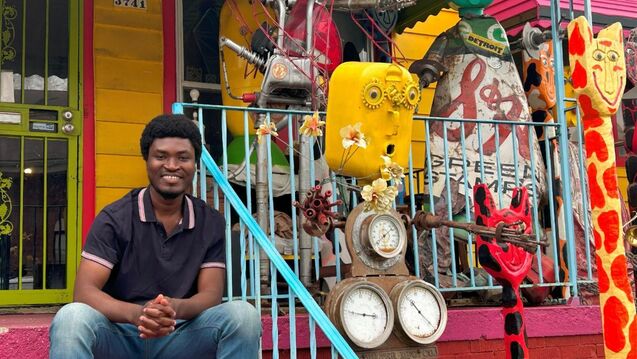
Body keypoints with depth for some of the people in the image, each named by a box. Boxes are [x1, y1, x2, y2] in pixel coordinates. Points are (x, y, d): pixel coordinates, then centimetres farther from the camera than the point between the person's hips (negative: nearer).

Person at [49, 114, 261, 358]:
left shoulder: (211, 223, 4)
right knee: (72, 317, -33)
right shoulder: (115, 218, -5)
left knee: (243, 314, -24)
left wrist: (177, 309, -29)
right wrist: (137, 314, -34)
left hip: (181, 337, 2)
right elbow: (85, 291, -13)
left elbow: (211, 293, -4)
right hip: (120, 336, -2)